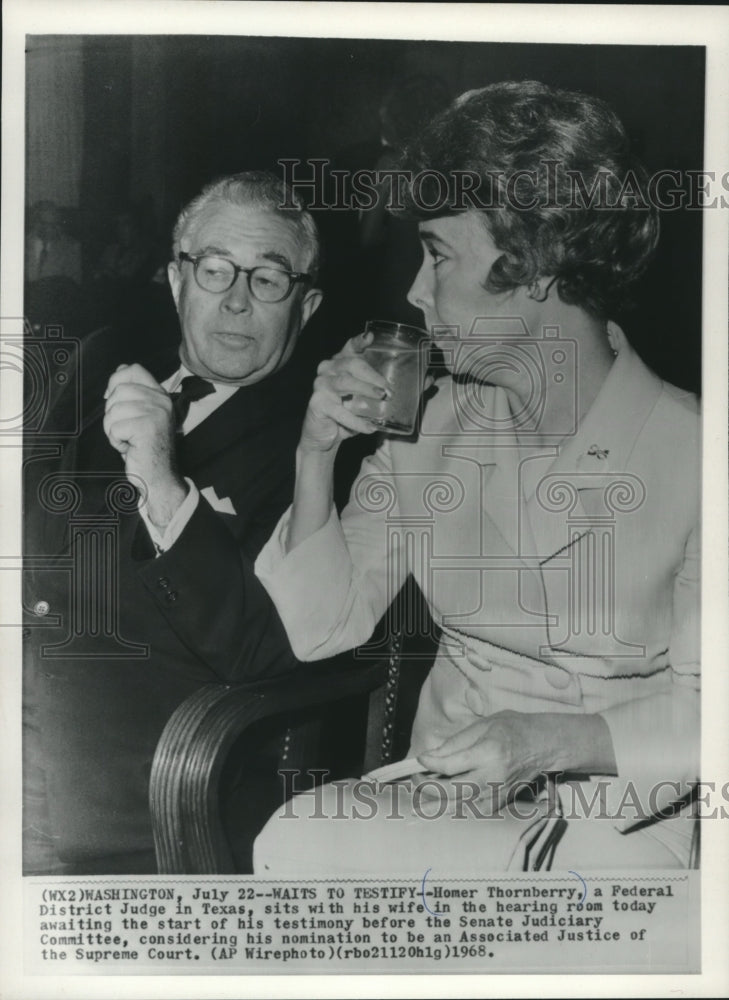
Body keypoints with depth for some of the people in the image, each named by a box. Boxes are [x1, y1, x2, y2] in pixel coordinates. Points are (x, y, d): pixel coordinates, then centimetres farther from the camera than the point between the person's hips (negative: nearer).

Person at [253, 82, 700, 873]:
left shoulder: (683, 448, -10)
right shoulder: (427, 428, 4)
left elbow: (698, 704, -8)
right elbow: (319, 629, 5)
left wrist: (549, 739, -24)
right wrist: (316, 456, -8)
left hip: (615, 815, -4)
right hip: (443, 788, 5)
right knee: (294, 842, -25)